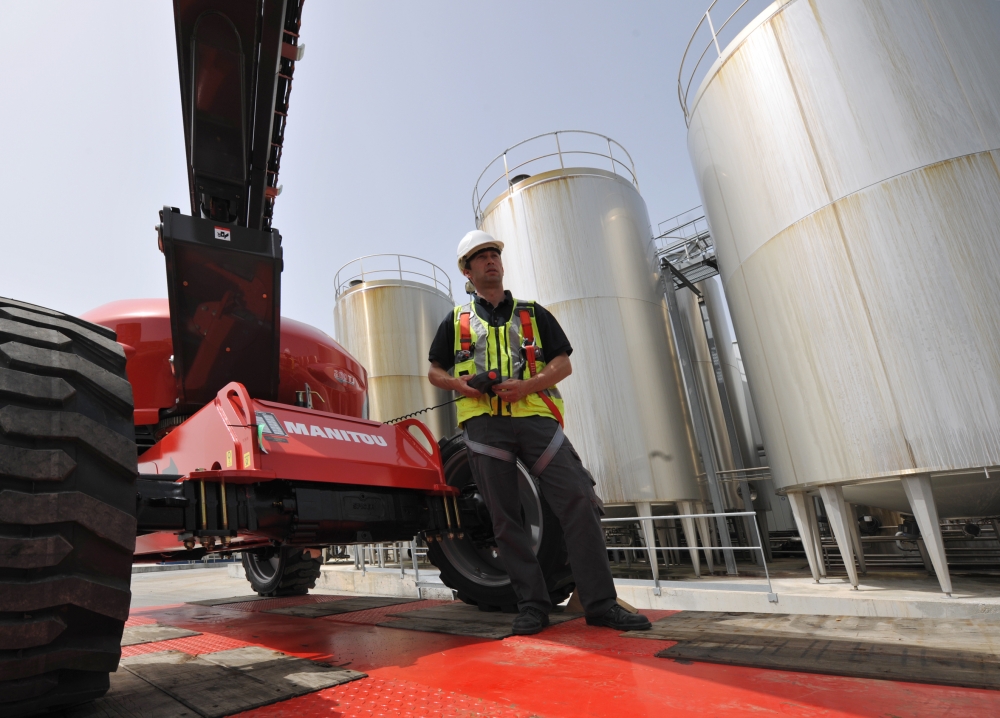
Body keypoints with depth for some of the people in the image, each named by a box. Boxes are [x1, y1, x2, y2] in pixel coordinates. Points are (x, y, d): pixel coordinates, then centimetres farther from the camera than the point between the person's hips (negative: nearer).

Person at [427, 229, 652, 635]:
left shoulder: (533, 313, 17)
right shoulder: (456, 321, 18)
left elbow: (563, 363, 10)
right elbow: (434, 372, 20)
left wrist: (527, 385, -9)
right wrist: (458, 383, -3)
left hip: (535, 416, 0)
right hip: (485, 423, 0)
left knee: (578, 502, -10)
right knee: (505, 518, 1)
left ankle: (600, 603, -2)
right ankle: (531, 606, 11)